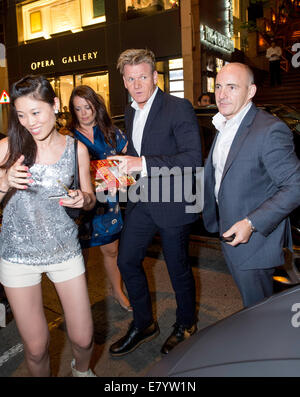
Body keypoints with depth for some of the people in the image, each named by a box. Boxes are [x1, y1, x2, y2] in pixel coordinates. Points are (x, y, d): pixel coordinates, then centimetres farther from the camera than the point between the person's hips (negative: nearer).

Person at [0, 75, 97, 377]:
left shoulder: (76, 149, -2)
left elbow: (90, 199, 8)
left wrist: (82, 199, -14)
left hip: (65, 251, 1)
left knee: (83, 339, 10)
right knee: (36, 348, 9)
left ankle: (81, 369, 45)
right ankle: (42, 375, 43)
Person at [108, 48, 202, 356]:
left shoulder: (179, 108, -14)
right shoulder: (130, 113, 11)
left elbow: (193, 158, -23)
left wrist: (143, 164, -29)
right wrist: (118, 170, 6)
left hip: (172, 203, -7)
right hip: (141, 201, 7)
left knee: (178, 268, 9)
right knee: (127, 262, 11)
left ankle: (186, 325, 36)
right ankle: (143, 325, 34)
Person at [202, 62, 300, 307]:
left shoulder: (270, 130, -21)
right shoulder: (223, 127, 8)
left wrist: (251, 223, -27)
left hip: (254, 240, -8)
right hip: (230, 234, 8)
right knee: (249, 299, 25)